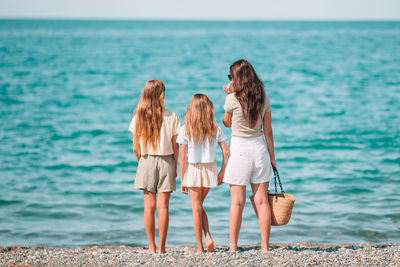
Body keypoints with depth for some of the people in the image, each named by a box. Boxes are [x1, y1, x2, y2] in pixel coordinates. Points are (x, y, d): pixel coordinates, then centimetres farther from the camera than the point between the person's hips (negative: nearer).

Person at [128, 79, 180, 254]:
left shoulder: (139, 117, -3)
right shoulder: (171, 117, -6)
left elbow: (136, 148, -1)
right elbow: (175, 146, -2)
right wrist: (174, 167, 8)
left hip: (146, 161, 1)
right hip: (165, 161, -1)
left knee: (149, 205, 6)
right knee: (163, 205, 1)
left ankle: (152, 246, 8)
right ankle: (162, 246, 1)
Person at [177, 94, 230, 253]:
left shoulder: (185, 129, -9)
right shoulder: (215, 129, -3)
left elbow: (182, 157, -8)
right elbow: (226, 152, -3)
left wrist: (182, 180, -2)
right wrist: (222, 172, 9)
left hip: (192, 170, -3)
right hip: (210, 169, 3)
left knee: (196, 208, 7)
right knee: (200, 206, 21)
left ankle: (200, 247, 9)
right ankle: (208, 237, 3)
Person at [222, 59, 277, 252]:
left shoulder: (233, 99, -10)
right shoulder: (263, 99, 2)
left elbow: (227, 123, 7)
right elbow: (268, 131, 6)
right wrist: (272, 156, 13)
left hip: (239, 149, -4)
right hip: (259, 148, 4)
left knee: (237, 202, 0)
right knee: (262, 200, 7)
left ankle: (233, 247, 4)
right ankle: (265, 246, 9)